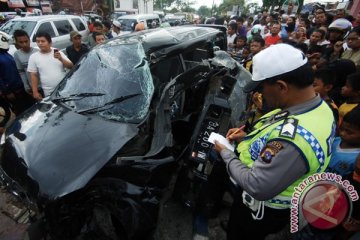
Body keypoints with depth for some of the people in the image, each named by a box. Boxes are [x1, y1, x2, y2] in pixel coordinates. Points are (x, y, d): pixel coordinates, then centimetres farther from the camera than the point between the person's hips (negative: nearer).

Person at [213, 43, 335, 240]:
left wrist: (225, 153, -21)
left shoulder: (293, 138, -42)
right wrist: (249, 136, -4)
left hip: (263, 209, -8)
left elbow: (257, 187, -34)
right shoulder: (319, 106, -9)